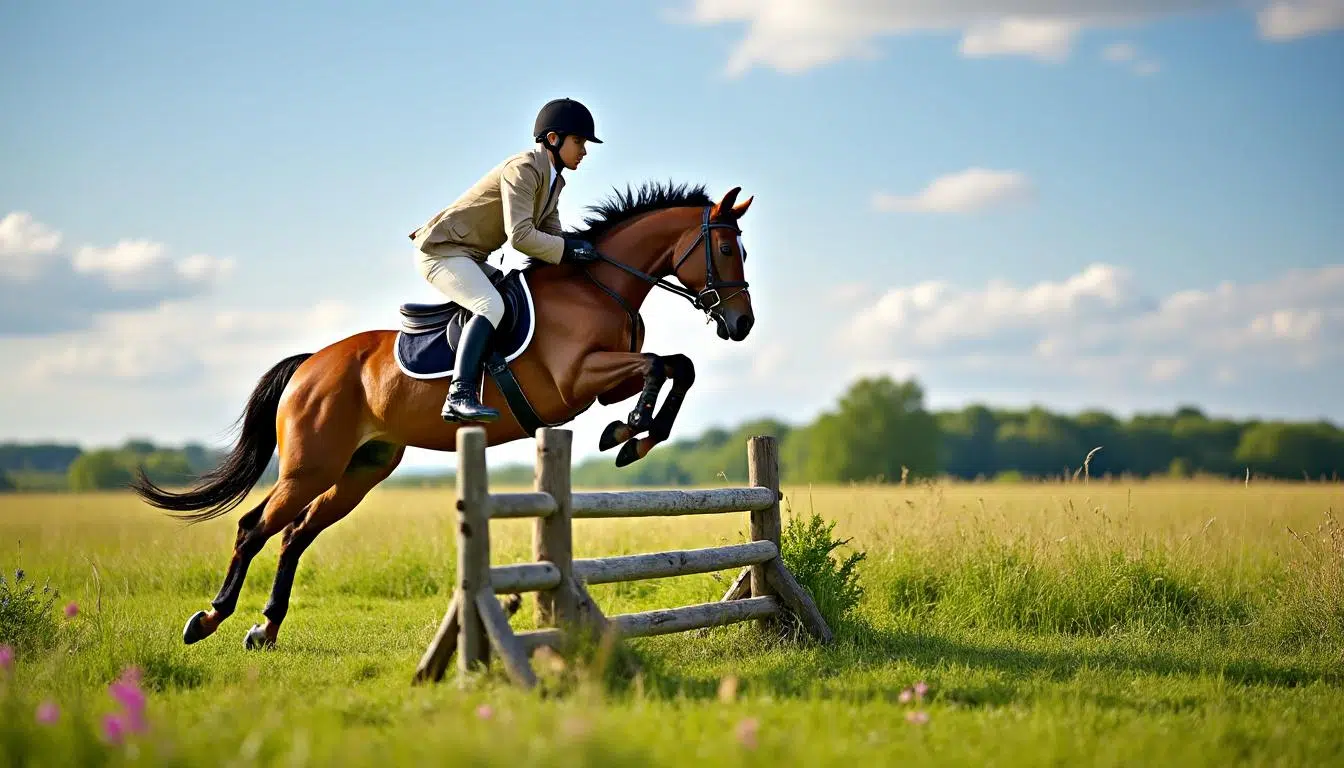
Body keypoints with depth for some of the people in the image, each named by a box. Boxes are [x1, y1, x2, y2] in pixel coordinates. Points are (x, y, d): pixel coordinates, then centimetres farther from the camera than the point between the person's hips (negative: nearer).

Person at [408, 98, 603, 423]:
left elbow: (550, 235, 11)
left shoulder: (553, 179, 11)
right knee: (491, 305, -28)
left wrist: (574, 248, -6)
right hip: (442, 250, -11)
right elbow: (519, 236, -29)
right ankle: (459, 396, -37)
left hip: (471, 258, 11)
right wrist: (568, 250, -25)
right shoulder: (522, 169, -20)